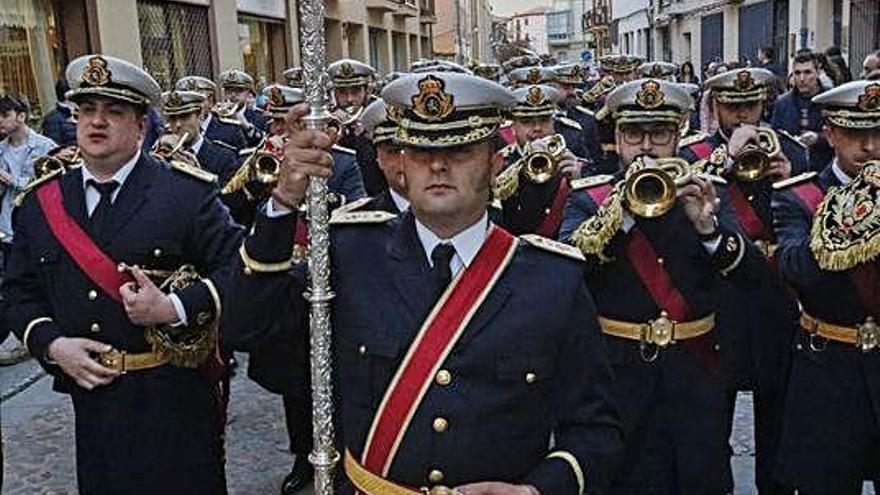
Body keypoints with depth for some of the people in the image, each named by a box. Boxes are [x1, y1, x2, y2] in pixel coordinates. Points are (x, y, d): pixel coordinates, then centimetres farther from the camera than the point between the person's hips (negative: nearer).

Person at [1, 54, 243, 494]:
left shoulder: (187, 192, -7)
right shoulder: (40, 201, 6)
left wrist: (174, 309, -21)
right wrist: (51, 345, -6)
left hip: (175, 399, -3)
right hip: (91, 396, 4)